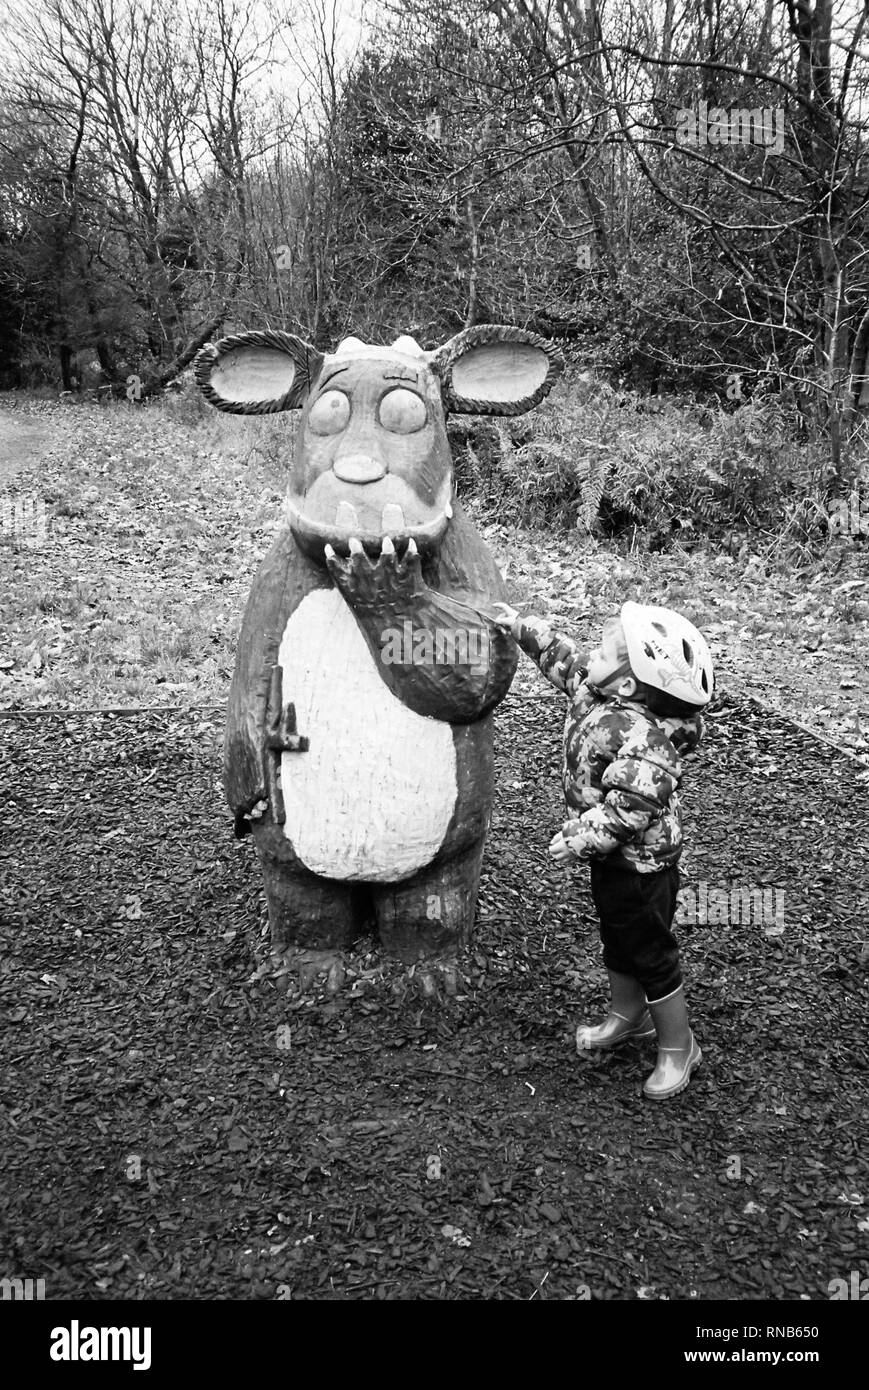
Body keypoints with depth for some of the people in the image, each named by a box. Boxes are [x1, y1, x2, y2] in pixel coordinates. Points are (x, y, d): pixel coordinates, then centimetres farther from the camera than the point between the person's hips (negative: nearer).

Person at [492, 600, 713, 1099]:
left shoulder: (640, 738, -33)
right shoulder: (596, 692, -4)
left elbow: (629, 808, -34)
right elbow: (563, 656, 13)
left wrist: (580, 838, -27)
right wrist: (518, 625, 13)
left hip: (641, 867, -10)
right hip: (615, 859, 10)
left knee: (651, 954, 7)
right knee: (618, 941, 26)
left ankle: (678, 1047, 27)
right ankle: (628, 1016, 49)